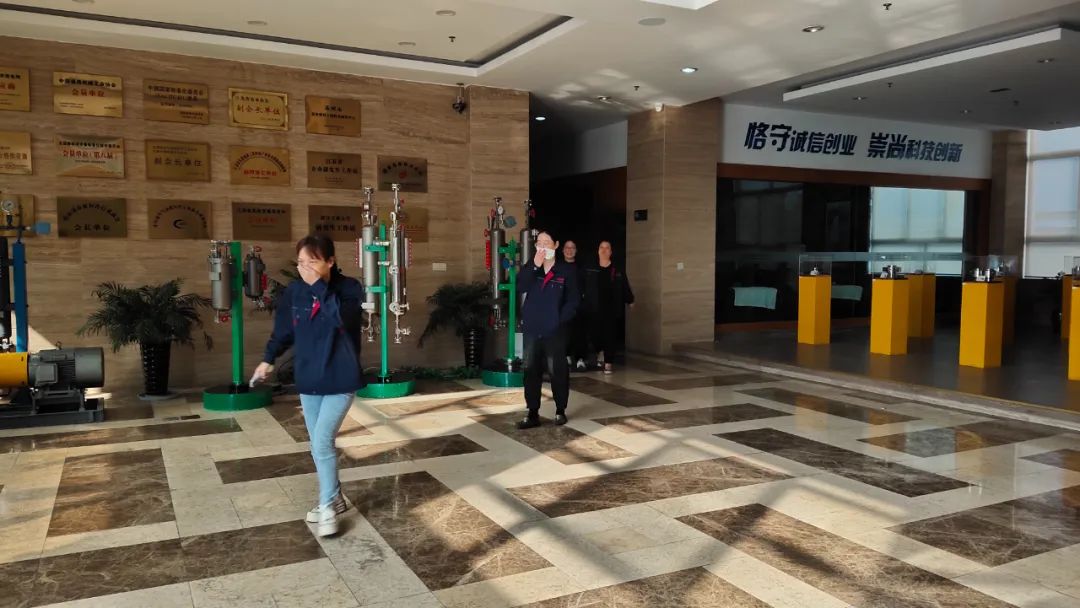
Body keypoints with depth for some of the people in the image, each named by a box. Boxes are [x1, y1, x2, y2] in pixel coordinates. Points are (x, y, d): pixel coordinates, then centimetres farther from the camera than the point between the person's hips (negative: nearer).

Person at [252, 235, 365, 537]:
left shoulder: (349, 288, -14)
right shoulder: (294, 291, -1)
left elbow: (341, 317, -33)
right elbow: (283, 329, 14)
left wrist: (318, 284, -30)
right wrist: (268, 359, 15)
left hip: (340, 380, -5)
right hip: (308, 380, 5)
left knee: (322, 442, -11)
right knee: (319, 445, 12)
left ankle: (328, 506, 6)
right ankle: (334, 498, 29)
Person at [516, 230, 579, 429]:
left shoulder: (567, 270, -2)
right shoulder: (531, 267, 10)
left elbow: (573, 300, -3)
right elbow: (520, 287, -8)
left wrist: (560, 319, -12)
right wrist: (534, 265, -16)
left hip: (555, 330, -3)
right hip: (532, 329, 4)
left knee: (558, 371, 4)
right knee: (531, 371, 4)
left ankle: (560, 410, 18)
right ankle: (533, 414, 10)